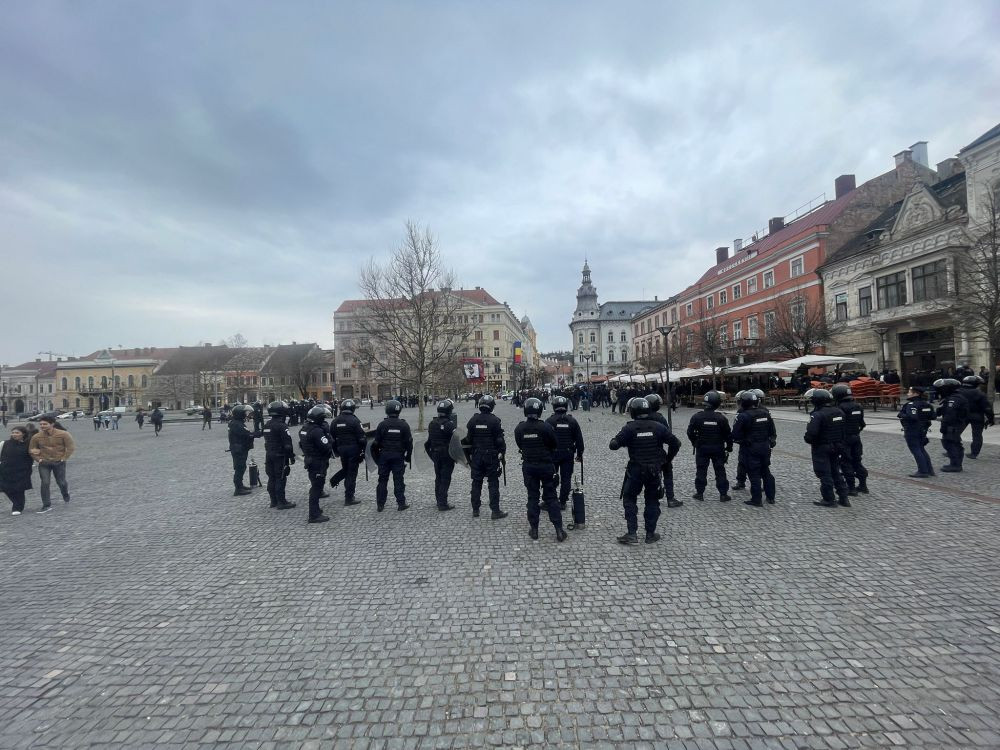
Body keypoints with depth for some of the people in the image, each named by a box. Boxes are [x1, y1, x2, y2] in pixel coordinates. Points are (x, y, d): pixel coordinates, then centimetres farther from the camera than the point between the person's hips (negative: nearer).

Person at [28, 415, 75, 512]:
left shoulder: (63, 434, -11)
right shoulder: (36, 437, -3)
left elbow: (71, 447, -6)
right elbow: (31, 450, 10)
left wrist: (63, 458, -9)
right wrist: (39, 459, -1)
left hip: (59, 462, -1)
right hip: (44, 463, 2)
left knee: (61, 482, 8)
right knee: (45, 483, -6)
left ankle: (66, 496, 41)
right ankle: (46, 505, 4)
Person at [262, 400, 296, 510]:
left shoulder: (266, 425, 10)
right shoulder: (282, 426, -18)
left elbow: (266, 441, 18)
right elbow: (287, 443, -19)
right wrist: (292, 456, -12)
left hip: (269, 455, 9)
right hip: (280, 456, -8)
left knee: (272, 478, 14)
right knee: (281, 479, -3)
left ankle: (274, 501, 22)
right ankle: (281, 502, 1)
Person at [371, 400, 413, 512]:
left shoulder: (382, 424, -6)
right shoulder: (404, 425, -5)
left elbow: (376, 443, -3)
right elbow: (409, 442, -1)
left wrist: (376, 457, 9)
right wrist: (408, 456, 9)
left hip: (384, 456, 0)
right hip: (399, 456, 0)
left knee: (382, 480, 9)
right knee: (398, 480, 6)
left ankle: (380, 504, 14)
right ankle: (401, 503, 8)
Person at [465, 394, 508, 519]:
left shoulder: (473, 420, 0)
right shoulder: (495, 420, -11)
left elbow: (468, 440, 5)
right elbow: (500, 441, -10)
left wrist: (469, 456, 14)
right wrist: (502, 454, 1)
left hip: (476, 456, 4)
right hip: (492, 456, -3)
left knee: (476, 483, 12)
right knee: (493, 483, 3)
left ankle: (475, 510, 19)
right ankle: (495, 511, 5)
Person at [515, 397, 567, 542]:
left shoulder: (519, 429, -9)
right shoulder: (546, 427, -18)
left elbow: (520, 445, 5)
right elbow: (555, 445, -5)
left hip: (528, 466, 2)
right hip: (546, 465, -2)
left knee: (532, 497, 12)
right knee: (551, 497, 8)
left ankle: (534, 529, 18)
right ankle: (559, 530, 10)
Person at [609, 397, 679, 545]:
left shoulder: (629, 428, -12)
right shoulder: (658, 427, -3)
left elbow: (613, 445, -17)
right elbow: (675, 443, 0)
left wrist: (614, 440, 5)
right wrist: (667, 460, 11)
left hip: (635, 470, -3)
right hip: (655, 470, 3)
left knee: (629, 499, 10)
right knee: (652, 501, 15)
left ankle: (632, 534, 5)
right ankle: (650, 534, 21)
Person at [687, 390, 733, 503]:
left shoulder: (697, 417, -9)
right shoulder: (721, 418, -10)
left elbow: (690, 432, -5)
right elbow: (728, 434, -4)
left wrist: (695, 443, 11)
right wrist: (729, 447, 9)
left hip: (702, 448, 0)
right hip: (718, 448, 0)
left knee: (701, 470, 9)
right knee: (720, 471, 10)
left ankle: (699, 493, 13)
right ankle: (723, 494, 14)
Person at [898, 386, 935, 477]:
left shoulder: (911, 404, -19)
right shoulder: (925, 404, 11)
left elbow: (912, 417, -31)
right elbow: (932, 416, 15)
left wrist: (901, 415, -17)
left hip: (912, 430, -10)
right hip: (923, 429, 10)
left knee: (916, 450, -3)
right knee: (921, 449, 19)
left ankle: (922, 471, -1)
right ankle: (929, 470, 23)